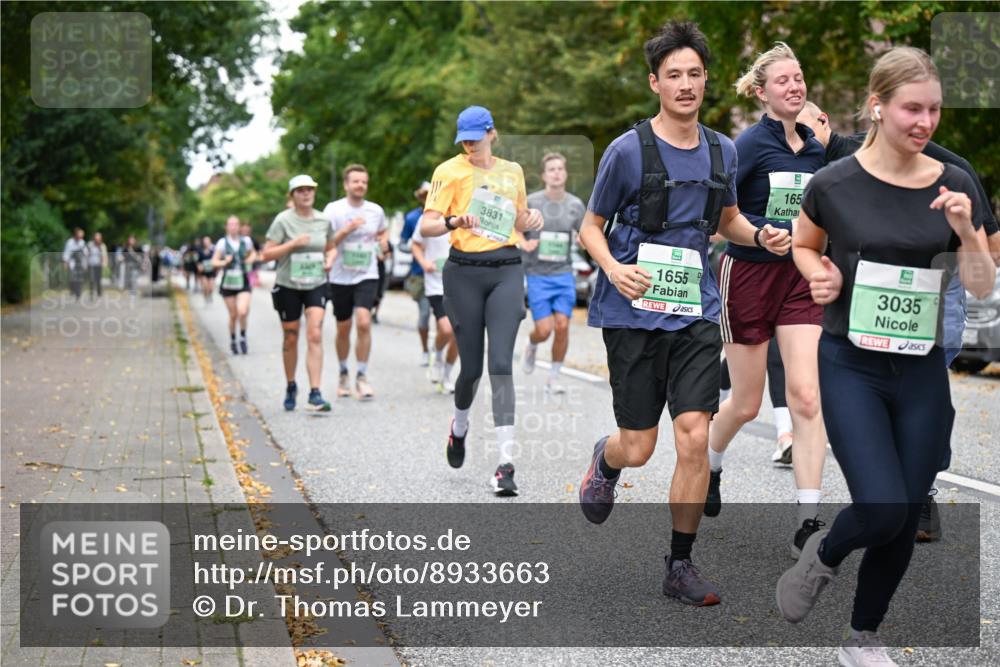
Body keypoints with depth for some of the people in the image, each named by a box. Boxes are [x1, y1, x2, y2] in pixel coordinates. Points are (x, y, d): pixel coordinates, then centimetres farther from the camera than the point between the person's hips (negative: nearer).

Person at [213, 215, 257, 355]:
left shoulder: (246, 241, 1)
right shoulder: (222, 242, -5)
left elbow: (253, 253, 22)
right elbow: (214, 262, -3)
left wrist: (251, 259, 1)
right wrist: (225, 262, -21)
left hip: (243, 282, 0)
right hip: (228, 282, 0)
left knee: (243, 312, -18)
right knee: (233, 315, 6)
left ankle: (243, 337, 8)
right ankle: (232, 341, 30)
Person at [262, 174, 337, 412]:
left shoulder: (323, 221, 4)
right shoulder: (283, 220, -8)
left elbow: (331, 248, 20)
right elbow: (266, 254, -11)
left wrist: (329, 260, -2)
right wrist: (293, 244, -22)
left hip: (316, 286, 2)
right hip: (288, 287, -2)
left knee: (315, 336, -13)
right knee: (291, 339, 10)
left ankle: (315, 393, -16)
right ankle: (290, 387, 32)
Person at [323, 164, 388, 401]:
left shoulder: (376, 210, 5)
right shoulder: (333, 210, -4)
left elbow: (383, 231, 26)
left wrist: (384, 240, 3)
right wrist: (347, 230, -23)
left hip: (367, 276, 1)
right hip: (340, 277, 0)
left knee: (363, 322, -18)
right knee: (343, 328, 10)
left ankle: (362, 377, -9)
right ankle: (343, 373, 32)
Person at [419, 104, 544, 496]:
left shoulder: (512, 170, 13)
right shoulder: (449, 171, 1)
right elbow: (425, 227, -5)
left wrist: (531, 219, 4)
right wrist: (454, 221, -24)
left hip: (507, 271, 2)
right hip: (465, 272, -2)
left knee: (501, 364, -11)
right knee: (472, 367, 2)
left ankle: (505, 464, -12)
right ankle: (460, 424, 37)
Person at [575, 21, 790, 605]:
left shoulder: (722, 151, 8)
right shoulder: (628, 150, -6)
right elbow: (591, 227, 2)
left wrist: (760, 235, 1)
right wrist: (614, 268, -18)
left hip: (696, 312, 3)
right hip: (635, 312, -3)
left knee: (695, 439, -6)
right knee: (638, 448, 2)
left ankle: (680, 566, 8)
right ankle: (605, 460, 41)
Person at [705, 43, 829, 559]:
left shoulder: (815, 148, 7)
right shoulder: (751, 144, -12)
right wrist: (771, 232, -25)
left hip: (799, 277, 4)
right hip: (749, 275, -4)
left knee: (806, 397, -9)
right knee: (746, 404, 7)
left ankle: (808, 523, -7)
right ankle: (709, 464, 41)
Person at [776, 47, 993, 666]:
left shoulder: (955, 184, -1)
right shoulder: (835, 184, -8)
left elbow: (983, 287, 0)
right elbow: (803, 246, 12)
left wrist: (967, 232, -18)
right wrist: (820, 277, -9)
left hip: (924, 371, 3)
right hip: (852, 366, -3)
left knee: (907, 519, 8)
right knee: (883, 510, -16)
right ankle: (823, 554, 19)